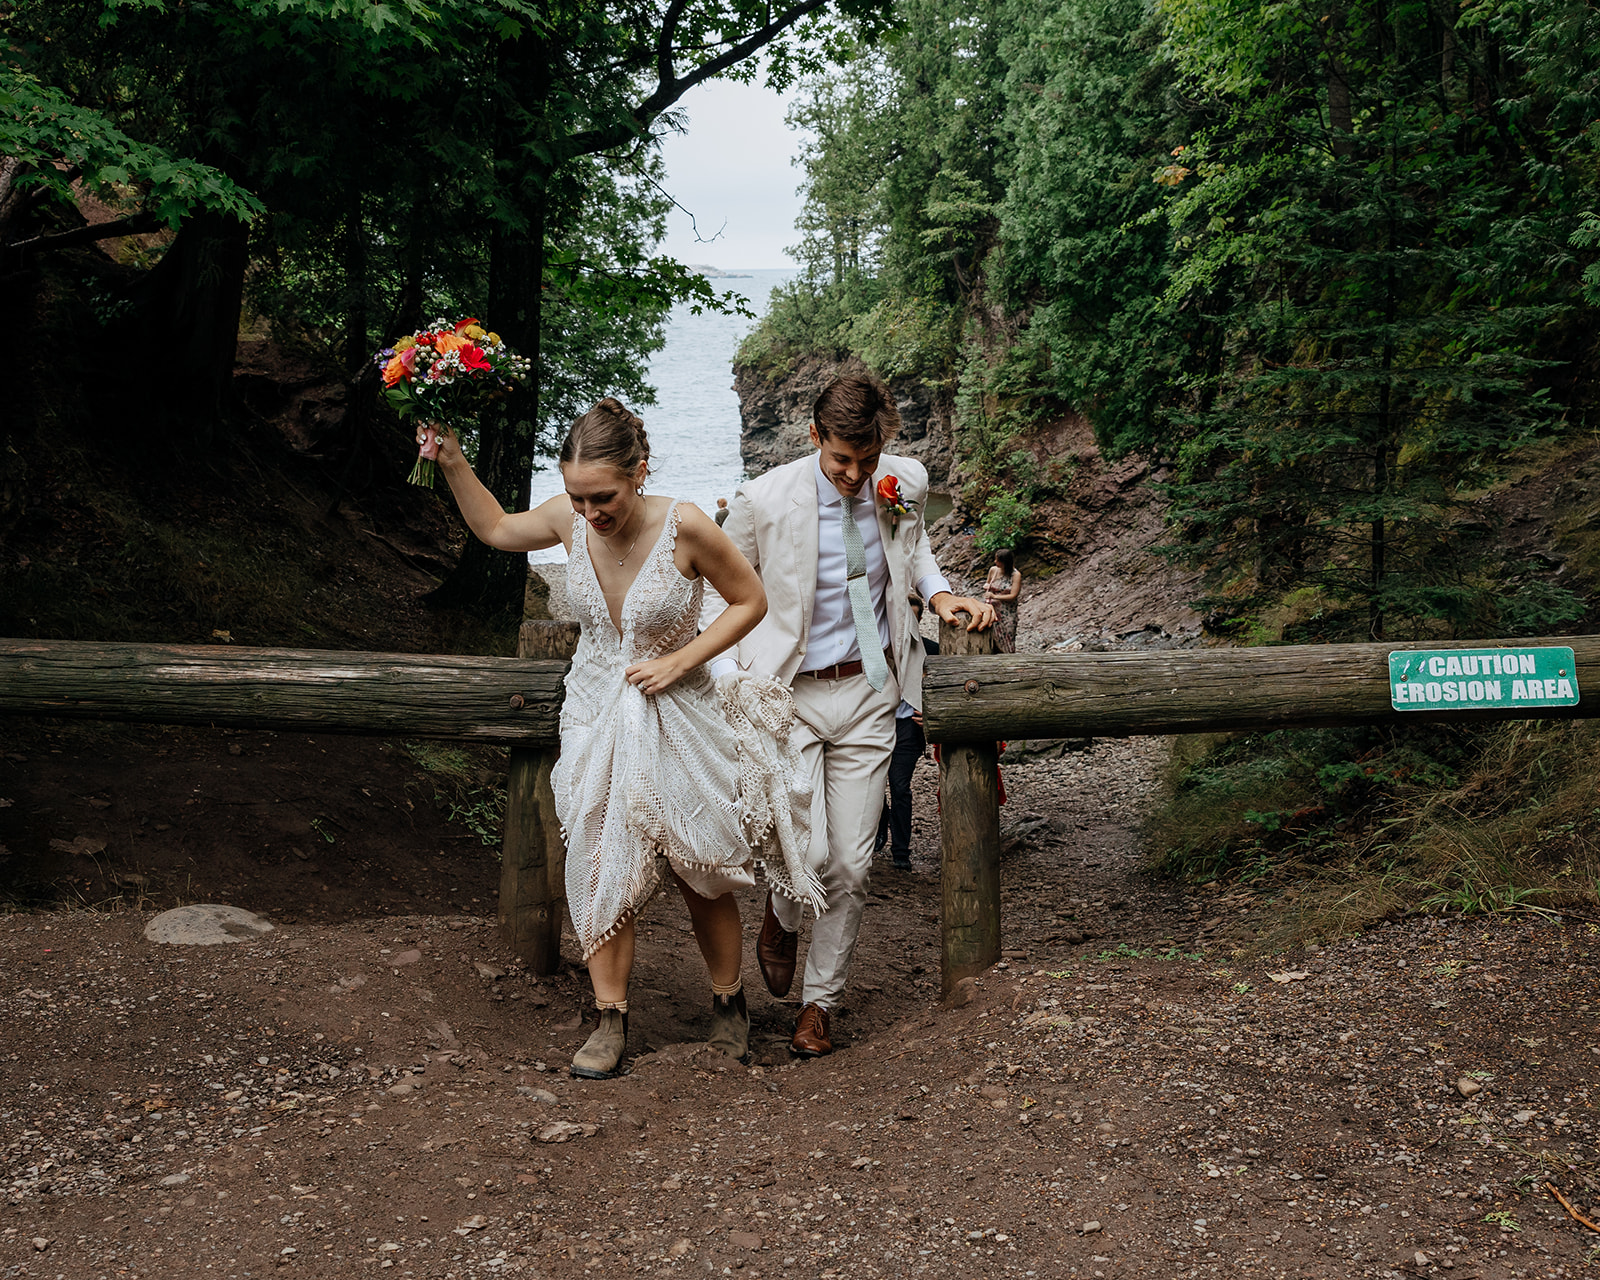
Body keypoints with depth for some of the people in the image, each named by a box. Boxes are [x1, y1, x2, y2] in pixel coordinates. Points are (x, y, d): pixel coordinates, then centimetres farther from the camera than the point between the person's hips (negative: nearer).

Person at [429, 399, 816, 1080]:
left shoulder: (684, 526, -24)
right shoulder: (569, 518, -12)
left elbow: (750, 600, -9)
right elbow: (496, 528, 10)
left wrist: (679, 661, -17)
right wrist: (453, 463, -3)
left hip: (676, 714, -3)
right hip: (595, 711, 3)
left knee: (701, 871, 8)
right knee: (600, 867, 1)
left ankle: (728, 1001, 30)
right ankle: (610, 1019, 16)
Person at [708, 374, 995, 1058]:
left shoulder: (905, 483, -4)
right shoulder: (763, 501, -15)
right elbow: (720, 593, 1)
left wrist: (937, 592, 3)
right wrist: (730, 684, -9)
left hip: (868, 693, 3)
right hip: (789, 694, -3)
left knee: (851, 866, 4)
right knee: (806, 856, -17)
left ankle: (819, 1004, 24)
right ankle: (781, 915, 22)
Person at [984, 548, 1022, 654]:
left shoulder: (1015, 575, -11)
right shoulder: (993, 570, 2)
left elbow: (1013, 596, -15)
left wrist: (995, 596, -21)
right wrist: (986, 586, -4)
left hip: (1007, 612, -4)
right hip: (993, 609, 4)